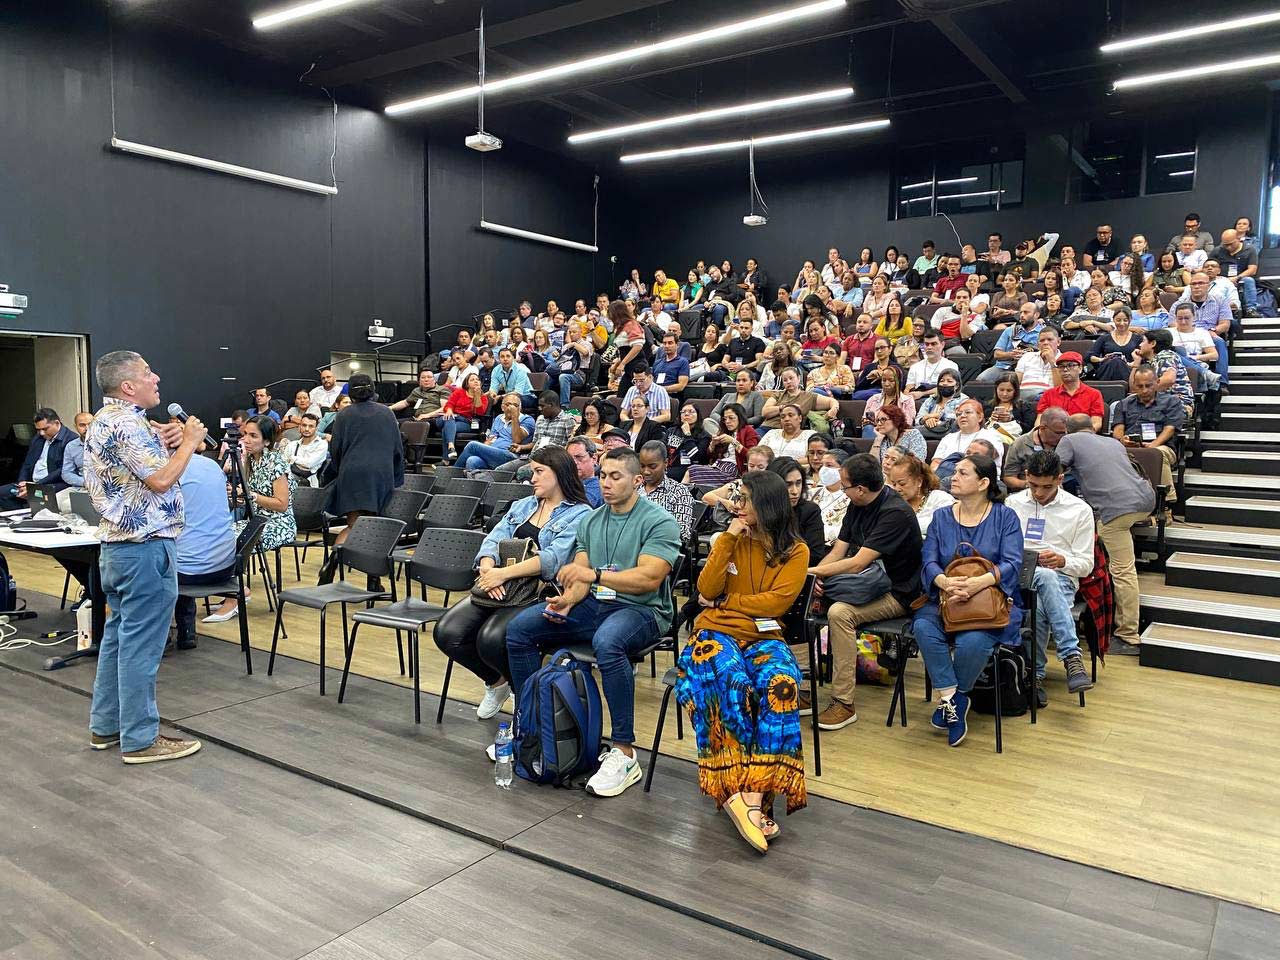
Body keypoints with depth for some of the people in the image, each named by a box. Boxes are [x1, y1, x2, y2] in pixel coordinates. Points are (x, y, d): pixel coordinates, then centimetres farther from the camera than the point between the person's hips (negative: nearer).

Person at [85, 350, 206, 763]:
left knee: (117, 636, 17)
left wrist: (158, 442, 12)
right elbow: (161, 480, -24)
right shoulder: (127, 424, -18)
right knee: (140, 645, -4)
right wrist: (188, 442, -12)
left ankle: (105, 726, 27)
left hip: (116, 543, 11)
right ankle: (139, 739, 4)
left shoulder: (103, 420, 14)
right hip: (145, 546, -11)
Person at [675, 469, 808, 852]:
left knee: (781, 684, -34)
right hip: (716, 633, 1)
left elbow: (776, 602, -7)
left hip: (764, 637, 0)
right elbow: (706, 590, 0)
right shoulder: (731, 539, 12)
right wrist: (727, 539, -4)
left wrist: (725, 601, -3)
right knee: (731, 684, -34)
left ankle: (752, 795, -38)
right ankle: (751, 796, -30)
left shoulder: (796, 551, 7)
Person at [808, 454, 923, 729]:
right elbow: (838, 550, 5)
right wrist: (814, 575, -14)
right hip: (865, 582, 8)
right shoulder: (858, 506, 7)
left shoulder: (895, 513, -20)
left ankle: (844, 704, -21)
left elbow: (858, 562, -25)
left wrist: (813, 571, -19)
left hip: (895, 593, -8)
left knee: (839, 613, -31)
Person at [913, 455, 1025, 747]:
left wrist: (980, 582, -29)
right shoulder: (941, 517, 12)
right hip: (945, 599, 3)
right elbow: (929, 561, 0)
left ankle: (951, 697, -6)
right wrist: (944, 582, -24)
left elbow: (1012, 563, -10)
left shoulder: (1005, 517, 3)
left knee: (973, 641, -33)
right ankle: (952, 700, -19)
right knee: (924, 627, -29)